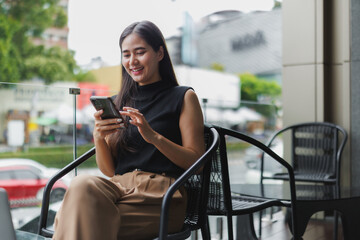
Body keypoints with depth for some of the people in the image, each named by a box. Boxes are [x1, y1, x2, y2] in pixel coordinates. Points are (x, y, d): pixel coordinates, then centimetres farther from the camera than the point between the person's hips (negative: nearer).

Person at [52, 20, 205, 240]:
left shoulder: (183, 97, 9)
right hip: (120, 187, 4)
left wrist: (154, 137, -15)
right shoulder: (118, 103, 20)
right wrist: (99, 138, -4)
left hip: (162, 195, -4)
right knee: (82, 185, -32)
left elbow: (197, 163, 0)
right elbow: (109, 170, 16)